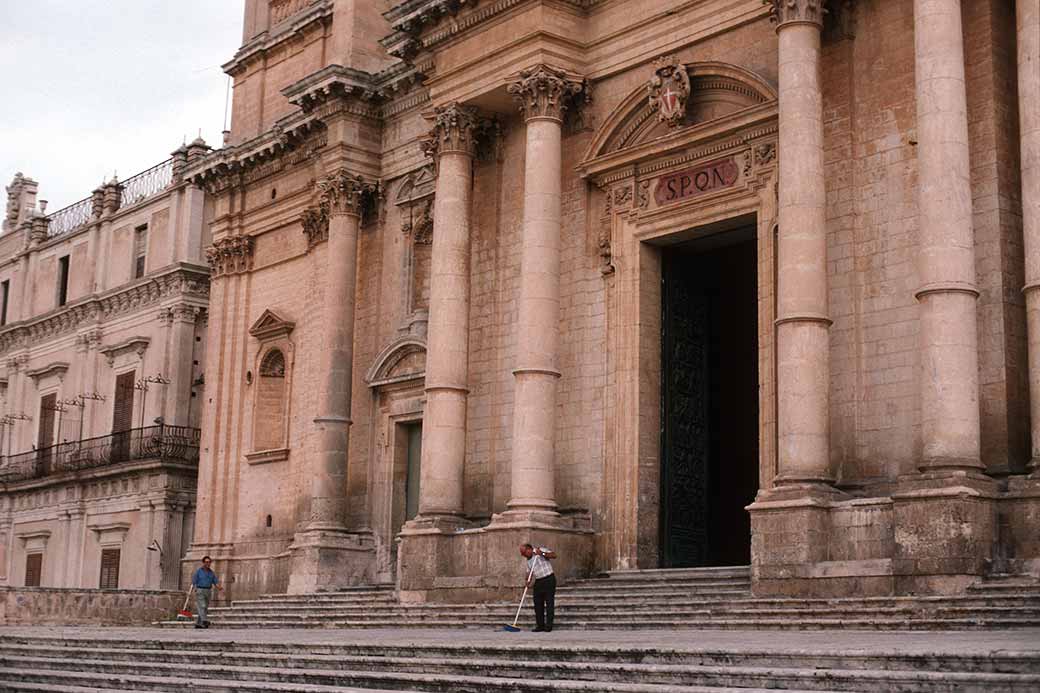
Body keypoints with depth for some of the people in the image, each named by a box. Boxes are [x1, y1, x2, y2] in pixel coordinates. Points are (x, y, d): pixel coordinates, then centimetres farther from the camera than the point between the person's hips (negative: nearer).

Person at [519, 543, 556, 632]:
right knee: (538, 604, 4)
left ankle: (548, 626, -4)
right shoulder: (528, 561, 17)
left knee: (549, 603, -5)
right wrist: (528, 581, -4)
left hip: (549, 580, -7)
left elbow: (554, 555, -11)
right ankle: (540, 625, 10)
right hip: (538, 582, 7)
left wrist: (542, 553, -20)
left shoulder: (541, 550, -2)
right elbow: (529, 572, 14)